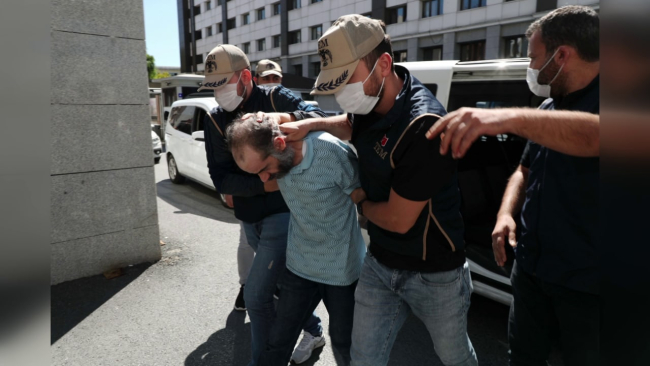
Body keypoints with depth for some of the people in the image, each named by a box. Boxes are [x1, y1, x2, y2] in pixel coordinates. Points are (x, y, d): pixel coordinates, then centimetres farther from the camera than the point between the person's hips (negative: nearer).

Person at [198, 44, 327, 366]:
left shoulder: (275, 99, -7)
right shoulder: (215, 120, 2)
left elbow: (319, 117, -21)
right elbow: (220, 179, -6)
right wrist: (265, 184, -20)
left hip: (283, 213, -5)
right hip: (249, 219, 5)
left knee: (256, 294, -6)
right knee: (286, 282, 20)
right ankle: (313, 330, 46)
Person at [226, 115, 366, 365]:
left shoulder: (331, 152, -28)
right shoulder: (273, 156, -11)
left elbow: (361, 194, -9)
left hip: (341, 268, -3)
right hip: (299, 266, 4)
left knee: (344, 341, 17)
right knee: (278, 343, 10)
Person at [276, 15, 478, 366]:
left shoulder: (422, 125, -31)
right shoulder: (372, 99, -7)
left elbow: (398, 220, -25)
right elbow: (353, 127, 19)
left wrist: (358, 202, -4)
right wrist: (314, 124, -2)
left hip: (433, 274, -6)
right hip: (379, 263, 6)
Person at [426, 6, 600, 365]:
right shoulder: (550, 106, 8)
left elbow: (593, 136, -42)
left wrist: (509, 118, -54)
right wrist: (506, 214, -3)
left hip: (587, 282, -7)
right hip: (532, 268, 7)